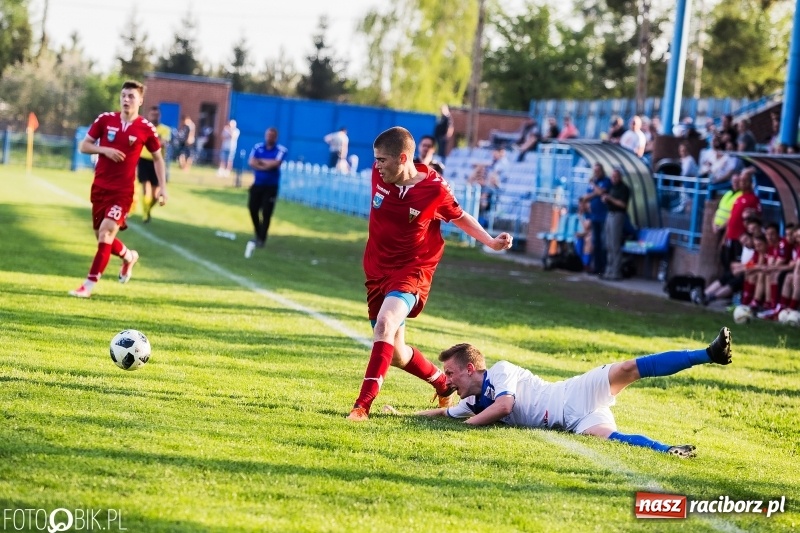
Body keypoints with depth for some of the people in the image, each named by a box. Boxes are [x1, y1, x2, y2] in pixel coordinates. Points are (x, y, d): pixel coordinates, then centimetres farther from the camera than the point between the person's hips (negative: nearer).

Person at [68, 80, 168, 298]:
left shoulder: (146, 128, -5)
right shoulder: (105, 120, -1)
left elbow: (157, 158, 8)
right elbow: (83, 146, 3)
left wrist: (162, 187, 1)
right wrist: (105, 150, -15)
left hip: (123, 190, -4)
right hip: (100, 187, 4)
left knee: (106, 232, -18)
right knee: (102, 235, 12)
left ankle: (90, 284, -16)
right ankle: (128, 256, 44)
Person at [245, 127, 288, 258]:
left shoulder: (281, 150, -6)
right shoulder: (257, 147, 4)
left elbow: (276, 163, -21)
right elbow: (251, 162, -8)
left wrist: (261, 161, -9)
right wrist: (268, 165, -17)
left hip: (271, 186, -4)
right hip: (257, 184, 4)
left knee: (266, 213, -7)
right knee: (253, 209, 3)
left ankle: (261, 239, -1)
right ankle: (258, 234, 21)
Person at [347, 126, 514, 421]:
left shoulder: (434, 189, -18)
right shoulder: (379, 174, -7)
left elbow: (460, 217, 2)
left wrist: (490, 241, -8)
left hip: (412, 272, -6)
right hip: (378, 269, 6)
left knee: (385, 325, -32)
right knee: (395, 353, 10)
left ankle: (363, 404, -36)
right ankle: (443, 383, 38)